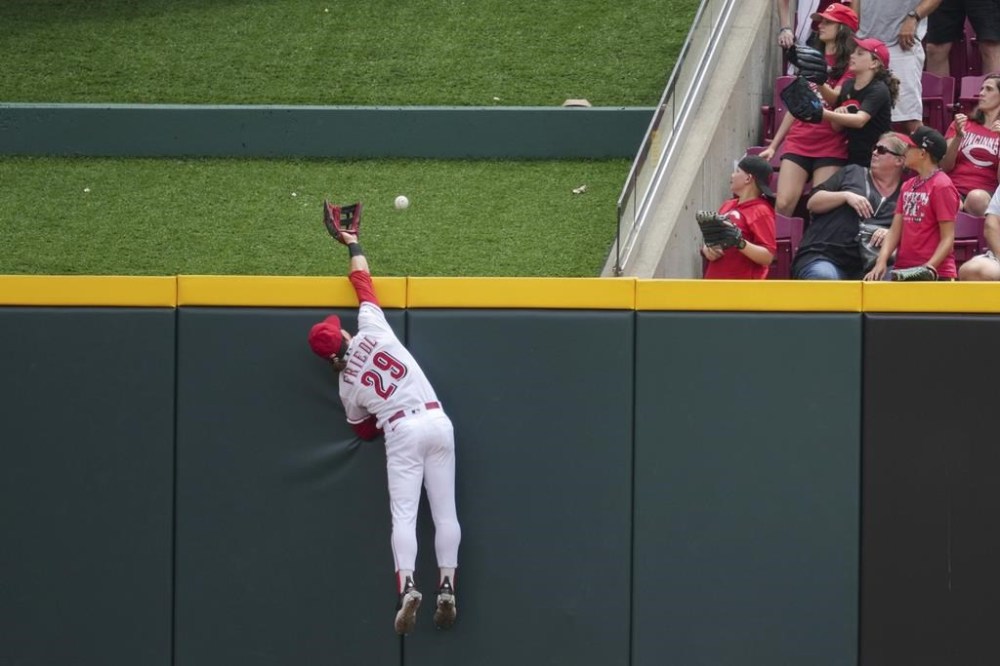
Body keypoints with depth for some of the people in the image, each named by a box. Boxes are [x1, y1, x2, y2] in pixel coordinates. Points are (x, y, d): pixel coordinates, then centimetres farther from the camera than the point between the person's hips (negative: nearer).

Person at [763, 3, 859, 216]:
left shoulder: (849, 64, 1)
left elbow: (836, 99, -15)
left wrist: (818, 81, -35)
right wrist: (773, 145, 21)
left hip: (830, 148, -5)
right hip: (798, 143, 5)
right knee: (783, 206, -11)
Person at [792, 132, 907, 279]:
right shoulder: (852, 173, 17)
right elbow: (812, 203, 12)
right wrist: (846, 196, -5)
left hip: (863, 269, 1)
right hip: (822, 257, -1)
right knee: (826, 279, -35)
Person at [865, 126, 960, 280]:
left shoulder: (942, 186, -6)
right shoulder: (907, 186, 15)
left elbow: (947, 239, -9)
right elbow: (894, 231, 12)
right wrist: (881, 262, -3)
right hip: (903, 272, 6)